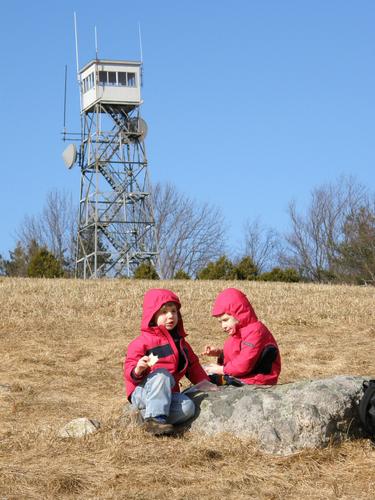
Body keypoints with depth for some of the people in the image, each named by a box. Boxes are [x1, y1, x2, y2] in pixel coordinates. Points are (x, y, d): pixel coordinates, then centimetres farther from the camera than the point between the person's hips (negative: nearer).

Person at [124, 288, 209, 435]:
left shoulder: (180, 342, 17)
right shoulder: (142, 342, -5)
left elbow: (193, 367, 22)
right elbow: (129, 371, -10)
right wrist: (137, 370, -33)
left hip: (167, 395, 5)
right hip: (141, 393, -5)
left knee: (187, 407, -25)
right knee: (162, 373, -36)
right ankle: (155, 417, -40)